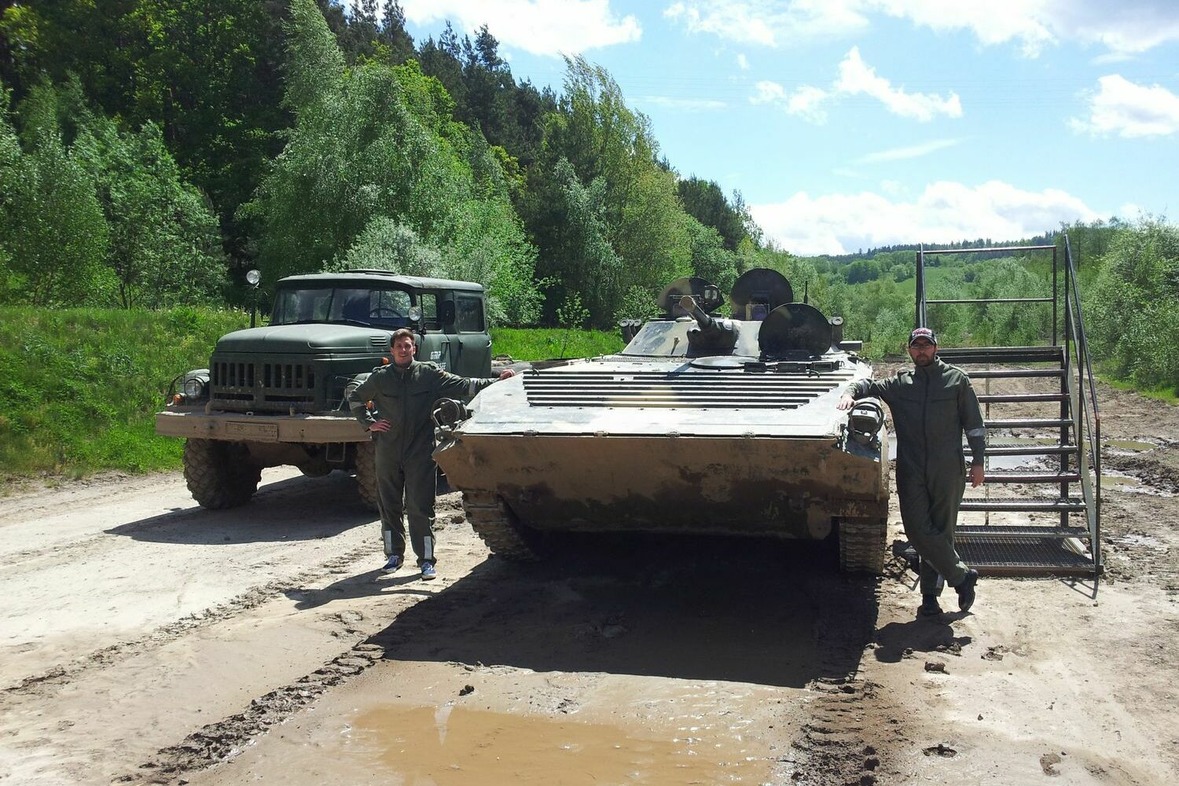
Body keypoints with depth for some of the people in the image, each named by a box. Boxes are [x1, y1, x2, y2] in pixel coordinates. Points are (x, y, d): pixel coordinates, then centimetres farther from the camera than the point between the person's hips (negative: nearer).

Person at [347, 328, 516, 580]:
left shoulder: (429, 374, 0)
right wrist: (369, 423, 8)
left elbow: (463, 385, -2)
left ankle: (426, 560, 6)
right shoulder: (380, 377, 5)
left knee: (420, 507, -2)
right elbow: (354, 397, 19)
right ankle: (394, 555, 24)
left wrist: (496, 381, -10)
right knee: (388, 505, 10)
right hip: (387, 452, 2)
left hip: (420, 452, -2)